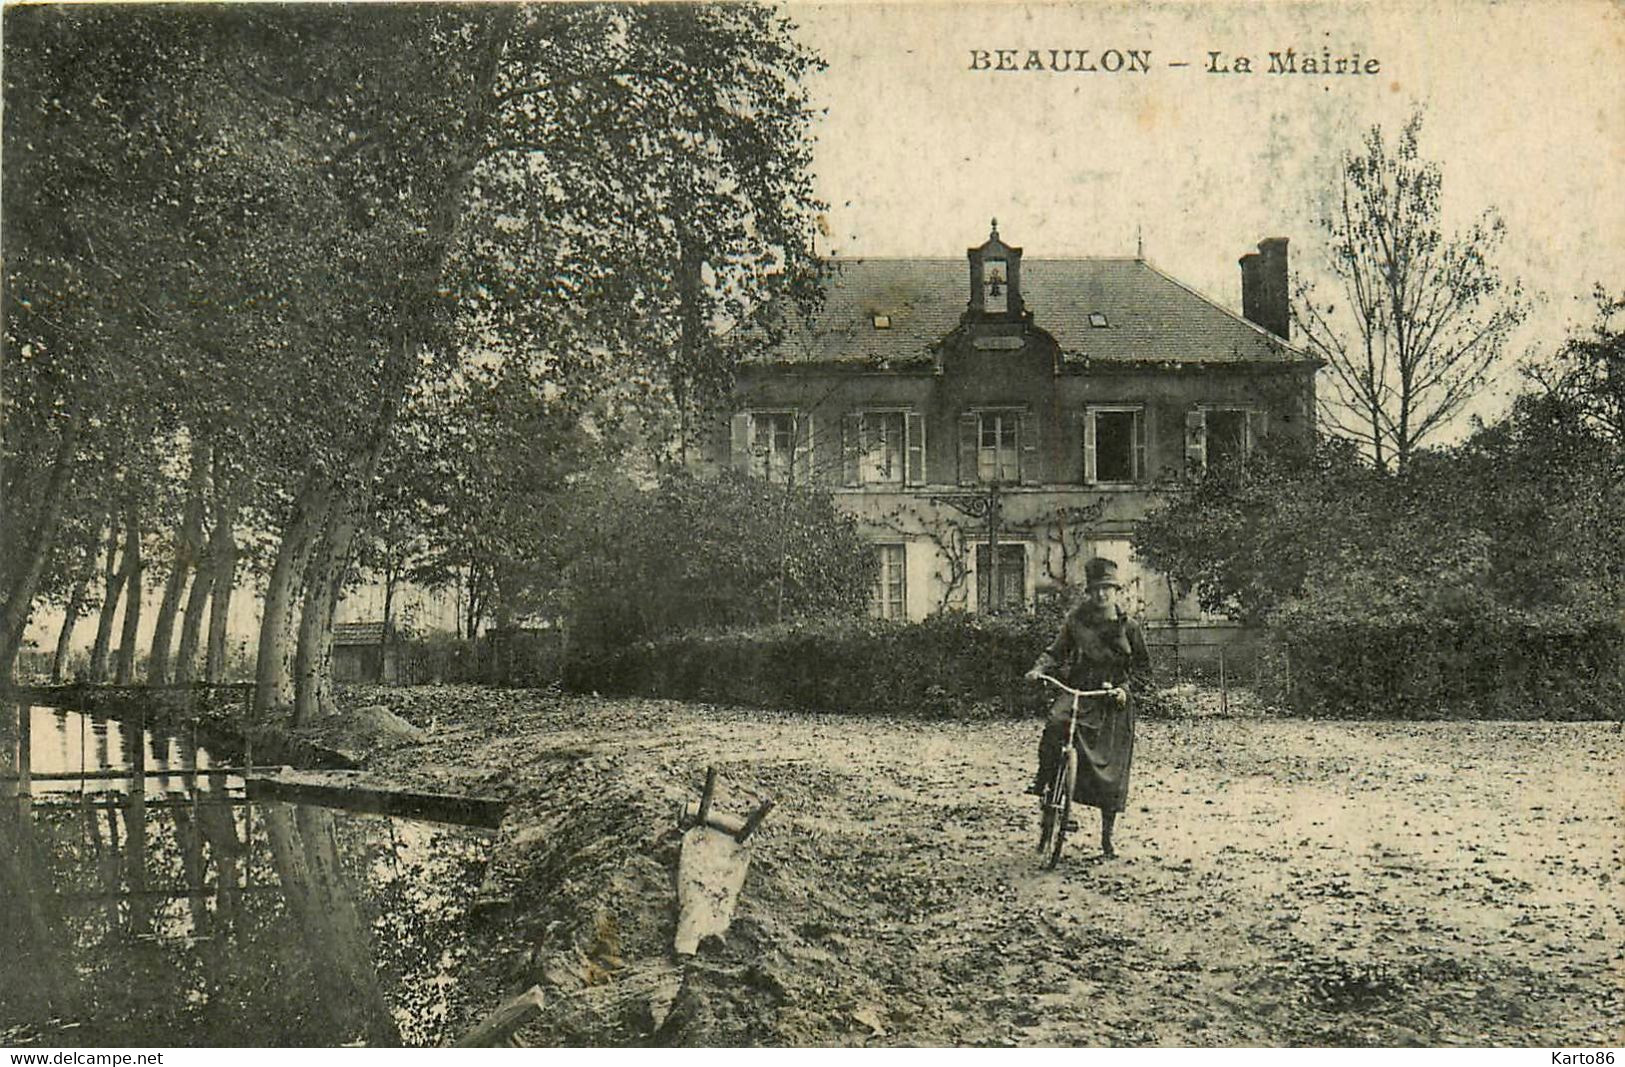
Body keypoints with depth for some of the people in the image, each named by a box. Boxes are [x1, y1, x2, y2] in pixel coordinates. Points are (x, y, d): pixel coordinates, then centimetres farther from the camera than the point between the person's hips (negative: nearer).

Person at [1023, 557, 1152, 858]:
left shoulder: (1128, 627, 2)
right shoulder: (1076, 619, 6)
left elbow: (1143, 670, 5)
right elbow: (1056, 650, 10)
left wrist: (1127, 688, -13)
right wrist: (1040, 668, -10)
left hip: (1114, 701, 0)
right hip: (1078, 691, 0)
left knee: (1111, 771, 0)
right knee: (1057, 721, -36)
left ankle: (1107, 836, 14)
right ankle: (1044, 781, -18)